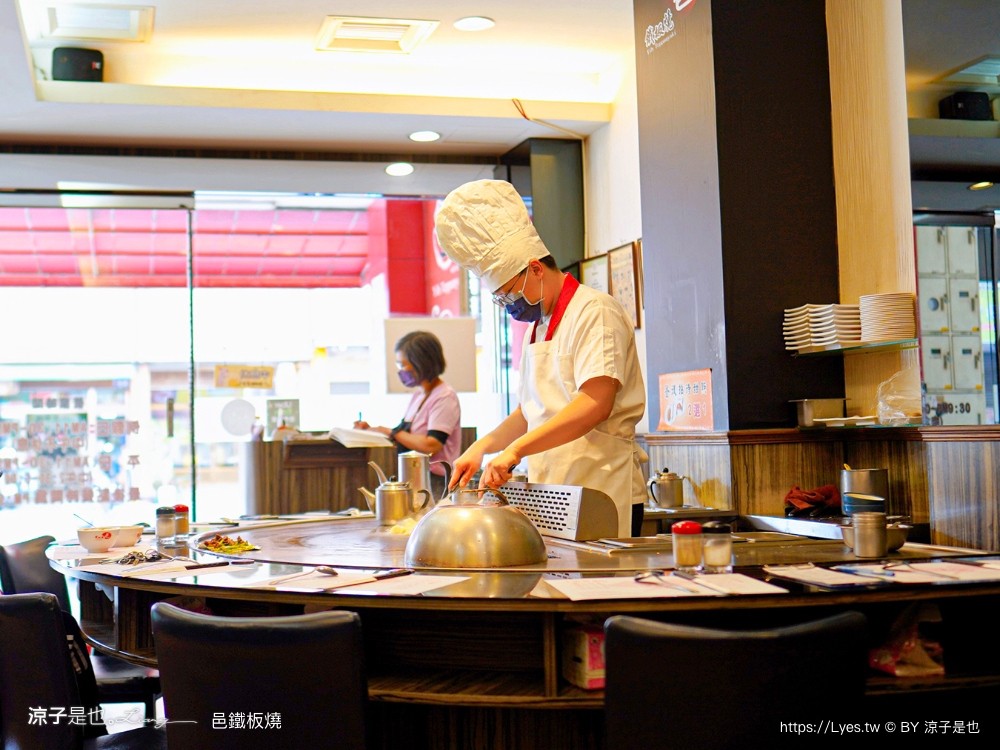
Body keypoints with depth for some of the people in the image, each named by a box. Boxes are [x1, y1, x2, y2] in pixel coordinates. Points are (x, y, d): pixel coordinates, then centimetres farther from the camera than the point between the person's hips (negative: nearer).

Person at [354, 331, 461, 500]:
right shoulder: (418, 396, 20)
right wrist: (373, 431, 7)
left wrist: (392, 432, -9)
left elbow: (431, 445, -18)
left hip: (434, 484, -8)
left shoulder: (445, 397, -8)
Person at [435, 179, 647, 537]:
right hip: (555, 500, 8)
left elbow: (595, 404, -22)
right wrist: (482, 447, 11)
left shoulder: (594, 312, -9)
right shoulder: (537, 327, 19)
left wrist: (515, 449, -26)